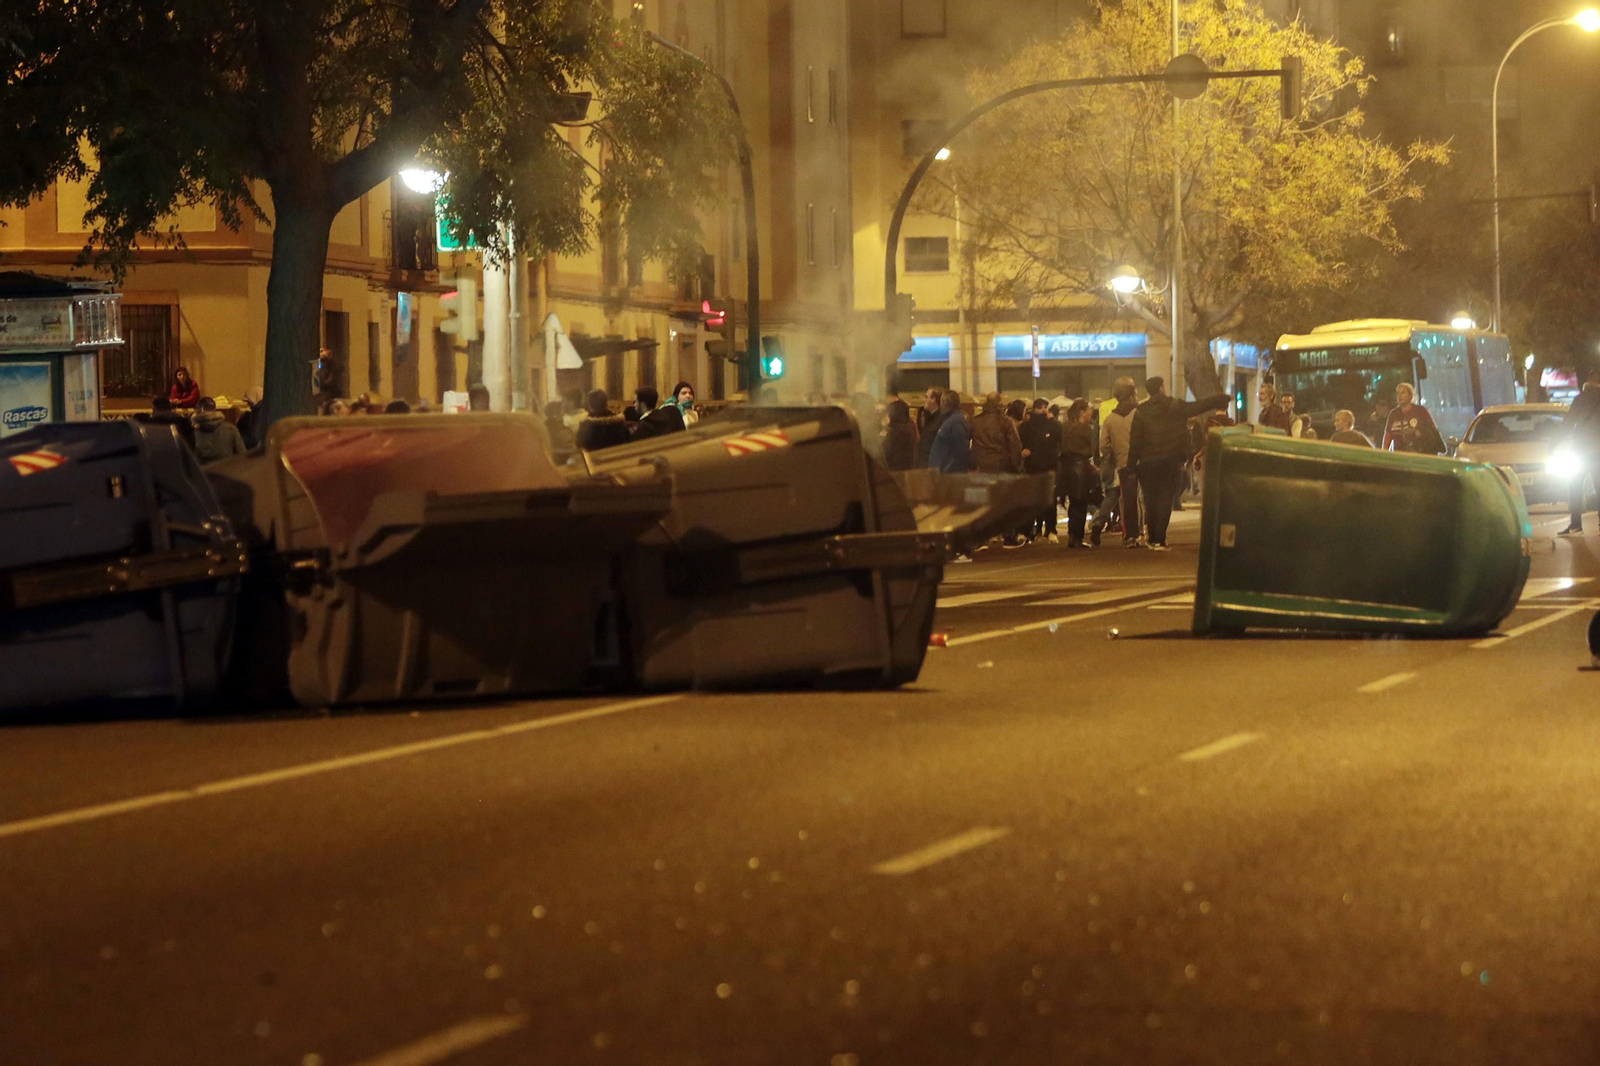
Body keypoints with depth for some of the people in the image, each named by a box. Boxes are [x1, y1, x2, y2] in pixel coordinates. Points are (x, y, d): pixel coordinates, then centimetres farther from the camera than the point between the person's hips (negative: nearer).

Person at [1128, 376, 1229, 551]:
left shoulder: (1141, 412, -1)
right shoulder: (1176, 407, -3)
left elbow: (1135, 441, -4)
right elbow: (1200, 405, 3)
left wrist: (1132, 463, 1)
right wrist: (1223, 398, 14)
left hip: (1147, 463, 1)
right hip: (1169, 462, -1)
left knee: (1151, 501, 11)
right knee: (1165, 500, 1)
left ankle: (1152, 539, 12)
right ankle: (1160, 540, -6)